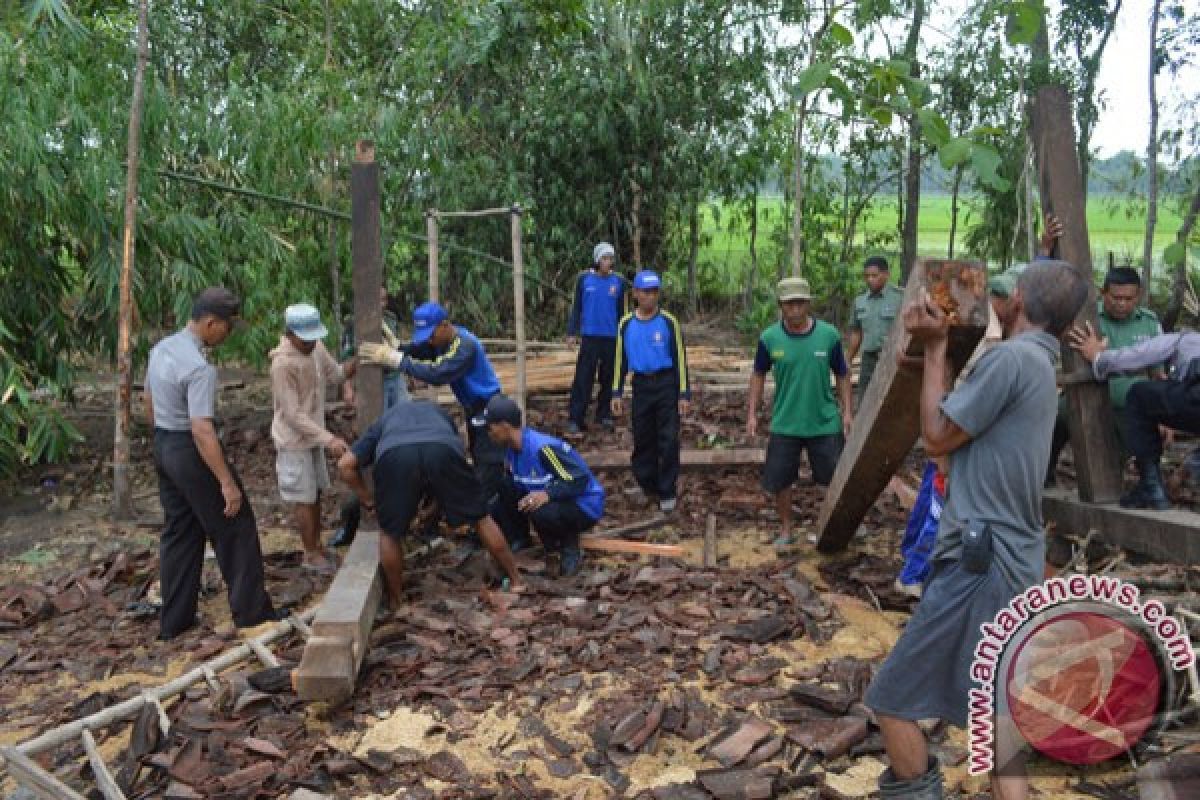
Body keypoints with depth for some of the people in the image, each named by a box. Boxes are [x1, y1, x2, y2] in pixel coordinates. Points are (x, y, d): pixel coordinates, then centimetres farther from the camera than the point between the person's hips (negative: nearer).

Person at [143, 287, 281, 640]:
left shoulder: (160, 349, 4)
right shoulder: (200, 367, -24)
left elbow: (150, 404, 16)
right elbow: (202, 430, -28)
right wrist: (227, 482, -26)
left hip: (163, 447, 9)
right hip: (192, 451, -9)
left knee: (178, 532, 16)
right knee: (234, 529, 4)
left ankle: (173, 620, 23)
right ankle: (251, 611, 13)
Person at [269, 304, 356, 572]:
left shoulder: (316, 347, -7)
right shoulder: (283, 364, -28)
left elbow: (336, 374, 6)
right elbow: (293, 415, -27)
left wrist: (357, 361, -15)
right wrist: (329, 439, -31)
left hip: (313, 436, 8)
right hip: (294, 441, -7)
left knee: (317, 494, 18)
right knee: (305, 499, 5)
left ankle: (317, 546, 33)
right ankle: (311, 554, 20)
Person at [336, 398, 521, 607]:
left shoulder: (383, 421, 41)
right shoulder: (437, 412, 45)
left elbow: (345, 465, 30)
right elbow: (459, 454, 43)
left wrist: (367, 498, 42)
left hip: (393, 455, -1)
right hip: (443, 450, 1)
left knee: (390, 533, 21)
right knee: (480, 517, 20)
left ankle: (396, 600, 32)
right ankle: (515, 579, 30)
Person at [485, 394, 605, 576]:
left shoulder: (543, 447, -31)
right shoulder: (511, 447, -5)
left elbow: (580, 480, -32)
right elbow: (511, 482, 7)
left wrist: (547, 494, -45)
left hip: (584, 506, -8)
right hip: (552, 501, 8)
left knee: (541, 513, -38)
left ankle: (570, 549, -10)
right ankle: (519, 539, 19)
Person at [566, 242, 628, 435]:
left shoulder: (618, 282, 4)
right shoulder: (584, 279, 1)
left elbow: (621, 311, 11)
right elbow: (576, 307, 5)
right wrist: (572, 332, 1)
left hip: (612, 338, 2)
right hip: (590, 337, -2)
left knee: (608, 378, 8)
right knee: (583, 379, -5)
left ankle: (604, 415, 20)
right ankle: (576, 419, -2)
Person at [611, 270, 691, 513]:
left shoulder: (668, 322, -5)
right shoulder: (626, 324, 3)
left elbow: (680, 358, -3)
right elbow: (620, 359, 10)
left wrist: (684, 394, -6)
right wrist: (616, 393, 7)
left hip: (666, 384, -3)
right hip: (641, 386, 3)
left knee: (668, 441, -2)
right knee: (642, 440, 9)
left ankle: (667, 493, 7)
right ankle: (646, 484, 24)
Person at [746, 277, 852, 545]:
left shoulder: (829, 335, -10)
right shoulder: (769, 338, -9)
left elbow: (842, 374, 2)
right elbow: (758, 375, 4)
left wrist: (847, 411, 0)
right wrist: (752, 414, 1)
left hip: (825, 423, 0)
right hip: (784, 425, 0)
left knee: (837, 477, 10)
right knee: (779, 480, 7)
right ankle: (786, 530, 27)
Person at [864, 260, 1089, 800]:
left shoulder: (1012, 356, -16)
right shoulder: (1040, 365, 14)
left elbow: (937, 437, -9)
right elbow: (956, 422, 15)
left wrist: (935, 349, -2)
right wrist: (933, 347, 11)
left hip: (980, 566, -10)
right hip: (1014, 565, 10)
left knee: (892, 699, 1)